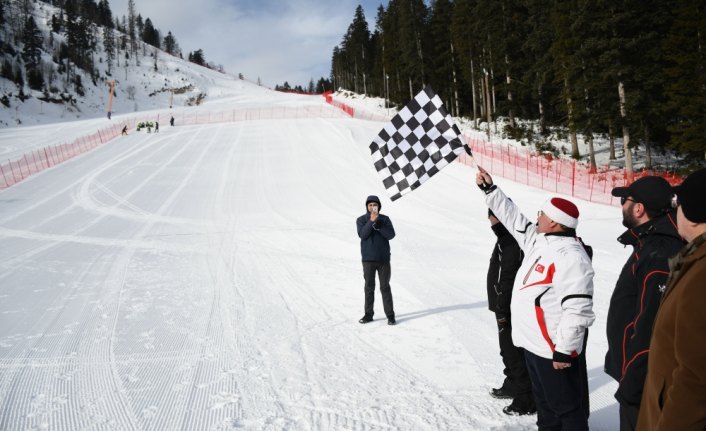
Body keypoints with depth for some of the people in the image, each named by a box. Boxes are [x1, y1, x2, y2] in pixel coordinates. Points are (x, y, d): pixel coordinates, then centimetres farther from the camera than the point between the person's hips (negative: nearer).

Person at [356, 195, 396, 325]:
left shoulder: (385, 219, 2)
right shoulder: (361, 220, 0)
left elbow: (391, 235, -10)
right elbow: (362, 234, -16)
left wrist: (378, 225, -21)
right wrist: (371, 221, -24)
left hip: (383, 258, 0)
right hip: (368, 259, 0)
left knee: (385, 287, 2)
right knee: (369, 287, 7)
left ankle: (390, 315, 7)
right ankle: (368, 314, 15)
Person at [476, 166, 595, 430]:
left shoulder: (570, 256, -24)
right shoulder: (537, 239, 5)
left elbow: (577, 310, -26)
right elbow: (513, 218, 19)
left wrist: (564, 350, -23)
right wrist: (489, 189, 19)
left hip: (556, 349, -10)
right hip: (535, 344, 10)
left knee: (567, 407, 2)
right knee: (544, 402, 23)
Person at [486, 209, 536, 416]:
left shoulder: (511, 243, -23)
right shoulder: (506, 238, 12)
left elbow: (507, 281, -25)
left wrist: (502, 310, -20)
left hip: (511, 310, -11)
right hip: (506, 308, 11)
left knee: (515, 353, -2)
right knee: (508, 350, 23)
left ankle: (527, 398, 7)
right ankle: (513, 385, 38)